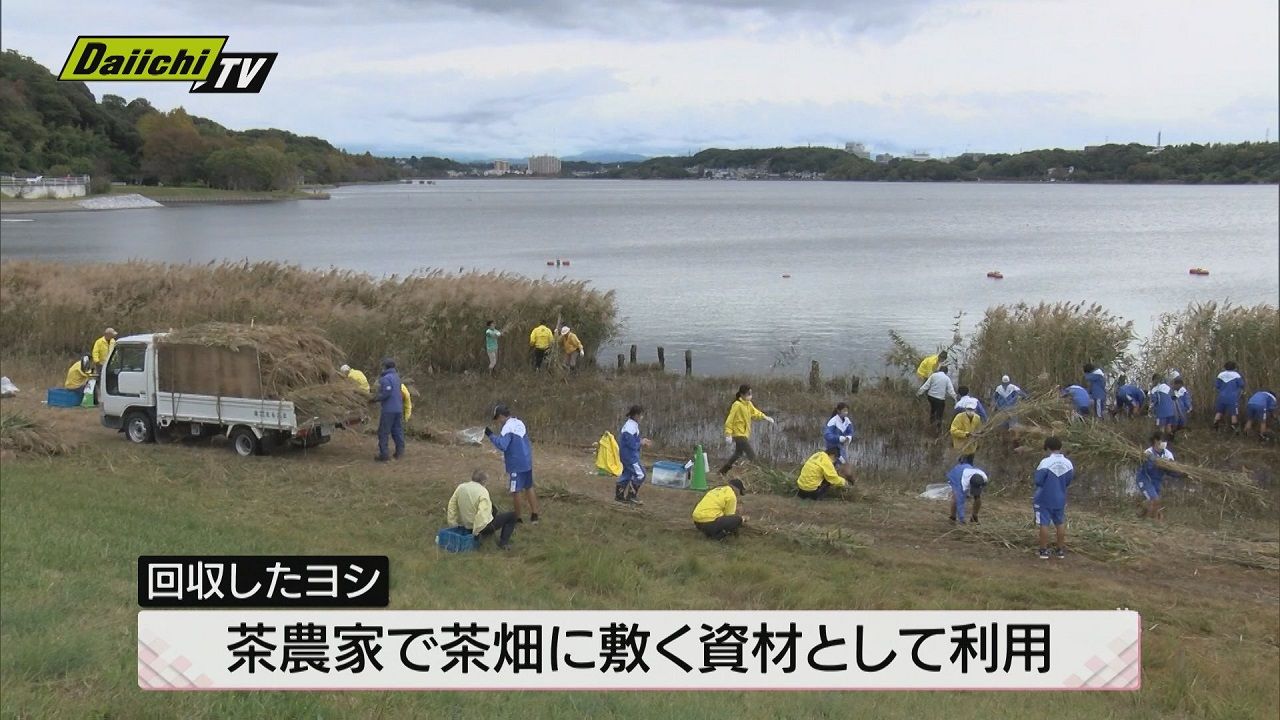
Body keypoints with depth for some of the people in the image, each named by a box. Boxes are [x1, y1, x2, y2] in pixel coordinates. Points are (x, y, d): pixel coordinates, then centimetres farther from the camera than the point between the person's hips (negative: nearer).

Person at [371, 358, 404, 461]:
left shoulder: (386, 378, -14)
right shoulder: (396, 376, 14)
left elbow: (386, 393, -21)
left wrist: (375, 399, -10)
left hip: (389, 409, -8)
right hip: (398, 408, 8)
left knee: (383, 432, -2)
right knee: (397, 430, 13)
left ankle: (383, 454, -2)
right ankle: (400, 451, 15)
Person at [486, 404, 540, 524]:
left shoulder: (507, 427, -18)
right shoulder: (519, 423, 10)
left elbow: (502, 445, -27)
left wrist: (491, 435, -18)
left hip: (516, 465, -8)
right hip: (527, 462, 8)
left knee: (516, 491, 3)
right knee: (529, 488, 17)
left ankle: (519, 517, 10)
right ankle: (534, 515, 19)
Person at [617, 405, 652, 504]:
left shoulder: (632, 425, 9)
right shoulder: (631, 427, -23)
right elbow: (631, 444, -25)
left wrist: (641, 440, 3)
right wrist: (641, 443, -11)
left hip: (628, 455, 10)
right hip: (630, 456, -10)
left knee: (626, 474, 17)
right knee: (639, 474, -5)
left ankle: (619, 495, 24)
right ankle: (631, 496, 1)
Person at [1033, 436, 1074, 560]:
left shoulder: (1045, 462, -20)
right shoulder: (1068, 463, -4)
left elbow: (1038, 481, -18)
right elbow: (1068, 481, 5)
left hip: (1044, 499, -4)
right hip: (1060, 499, 4)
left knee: (1044, 524, 3)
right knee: (1060, 524, 15)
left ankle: (1044, 551, 6)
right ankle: (1060, 550, 21)